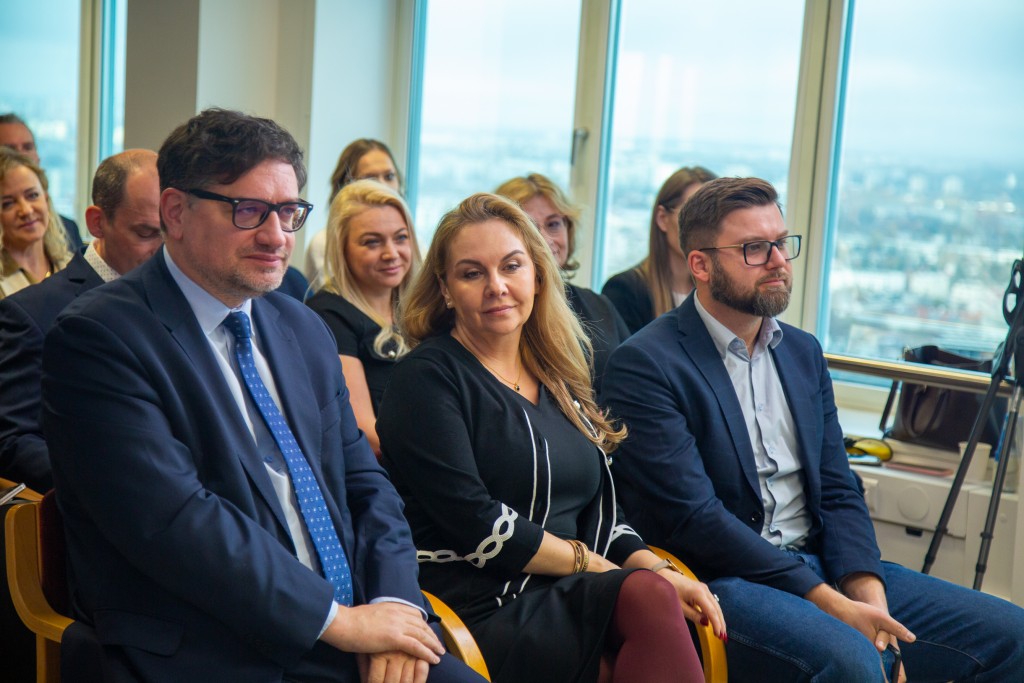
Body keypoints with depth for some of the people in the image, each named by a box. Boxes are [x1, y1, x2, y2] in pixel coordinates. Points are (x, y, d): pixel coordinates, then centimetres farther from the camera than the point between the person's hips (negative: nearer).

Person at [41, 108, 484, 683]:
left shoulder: (304, 328, 15)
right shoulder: (98, 336, -8)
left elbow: (362, 479, 14)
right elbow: (172, 520, -16)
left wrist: (392, 599, -4)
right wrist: (337, 618, -14)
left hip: (350, 625, 5)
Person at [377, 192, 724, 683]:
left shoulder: (558, 376, 18)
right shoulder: (428, 376, -2)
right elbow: (475, 523, -12)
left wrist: (656, 569, -2)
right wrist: (595, 565, -8)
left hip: (569, 600, 6)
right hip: (479, 610, -6)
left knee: (655, 589, -28)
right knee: (648, 597, -30)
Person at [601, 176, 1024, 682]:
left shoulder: (804, 352, 15)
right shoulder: (644, 365, -9)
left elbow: (837, 491, 12)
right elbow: (693, 517, -16)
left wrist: (866, 590, -8)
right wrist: (829, 602, -19)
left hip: (821, 564, 7)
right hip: (720, 580, -7)